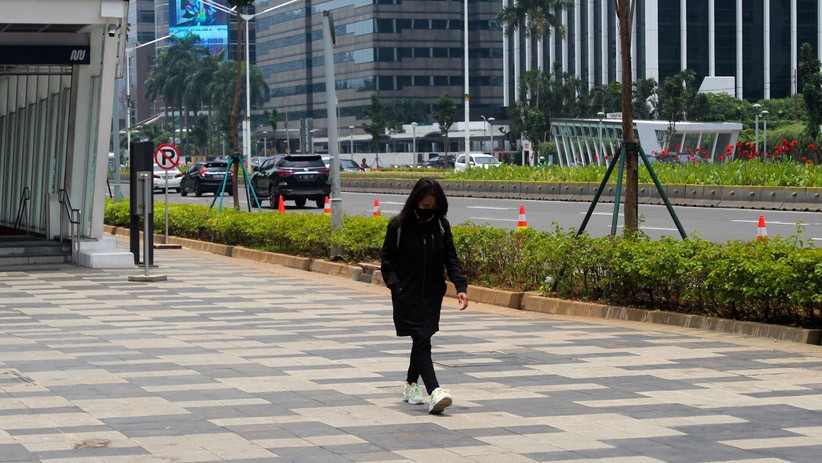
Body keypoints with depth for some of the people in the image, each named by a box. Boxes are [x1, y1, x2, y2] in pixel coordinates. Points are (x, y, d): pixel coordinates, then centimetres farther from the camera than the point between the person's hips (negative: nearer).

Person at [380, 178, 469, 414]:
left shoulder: (441, 226, 3)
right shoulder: (399, 226, -7)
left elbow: (451, 259, 4)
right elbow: (387, 261, -3)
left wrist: (461, 286, -11)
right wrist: (395, 287, -16)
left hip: (433, 295, 5)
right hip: (407, 295, -5)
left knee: (422, 339, 13)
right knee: (422, 340, -15)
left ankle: (411, 385, 33)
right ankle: (434, 392, -25)